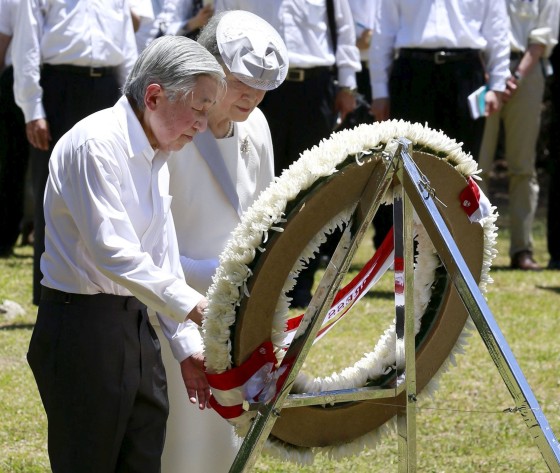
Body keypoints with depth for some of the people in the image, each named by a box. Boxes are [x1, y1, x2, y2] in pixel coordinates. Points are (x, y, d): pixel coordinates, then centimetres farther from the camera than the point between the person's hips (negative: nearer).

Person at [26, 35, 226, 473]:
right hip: (83, 329, -9)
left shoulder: (155, 156, 15)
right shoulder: (95, 145, -16)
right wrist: (190, 306, -25)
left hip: (136, 322, 9)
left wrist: (187, 345, 14)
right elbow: (111, 250, -24)